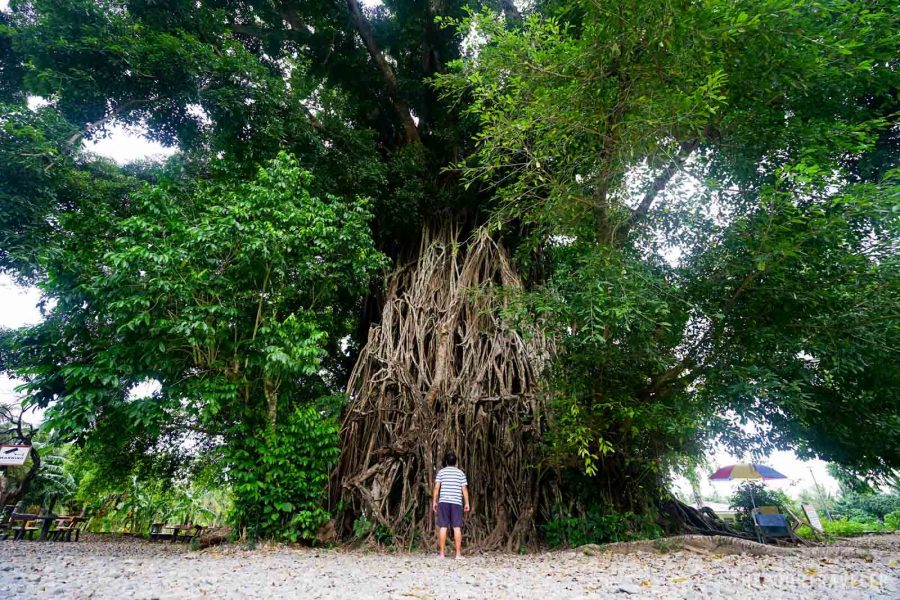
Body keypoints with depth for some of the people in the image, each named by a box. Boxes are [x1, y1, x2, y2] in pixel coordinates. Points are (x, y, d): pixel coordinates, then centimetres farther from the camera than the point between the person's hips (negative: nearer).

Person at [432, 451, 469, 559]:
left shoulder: (441, 472, 6)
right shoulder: (460, 473, 7)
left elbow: (436, 487, 0)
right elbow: (464, 489, 4)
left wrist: (434, 501, 5)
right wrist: (467, 503, 8)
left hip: (443, 502, 0)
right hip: (457, 502, 0)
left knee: (443, 527, 3)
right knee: (457, 527, 2)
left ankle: (442, 553, 4)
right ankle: (458, 553, 1)